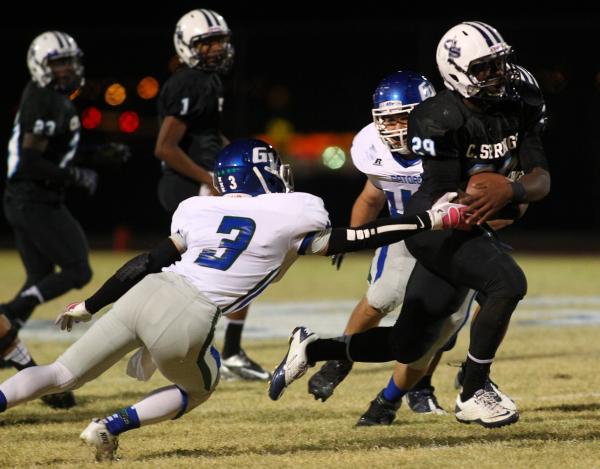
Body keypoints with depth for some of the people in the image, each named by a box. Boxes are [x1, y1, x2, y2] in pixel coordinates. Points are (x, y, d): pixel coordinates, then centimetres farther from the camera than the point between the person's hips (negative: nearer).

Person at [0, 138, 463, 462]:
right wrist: (429, 221, 21)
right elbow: (350, 241, 12)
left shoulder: (201, 210, 17)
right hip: (184, 323, -4)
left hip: (142, 297, 4)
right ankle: (112, 425, 9)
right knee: (199, 388, 28)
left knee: (61, 374, 12)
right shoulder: (295, 215, 7)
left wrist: (88, 306, 26)